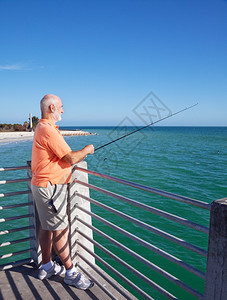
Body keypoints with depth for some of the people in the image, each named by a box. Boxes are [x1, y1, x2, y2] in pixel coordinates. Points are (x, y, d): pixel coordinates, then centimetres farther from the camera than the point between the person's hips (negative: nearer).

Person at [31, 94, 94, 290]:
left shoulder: (42, 128, 14)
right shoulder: (48, 130, -20)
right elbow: (71, 158, -22)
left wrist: (80, 154, 15)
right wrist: (86, 150, -4)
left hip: (44, 185, 11)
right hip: (50, 187, -11)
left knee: (47, 227, 17)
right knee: (60, 230, -1)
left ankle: (47, 266, 31)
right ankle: (70, 272, 12)